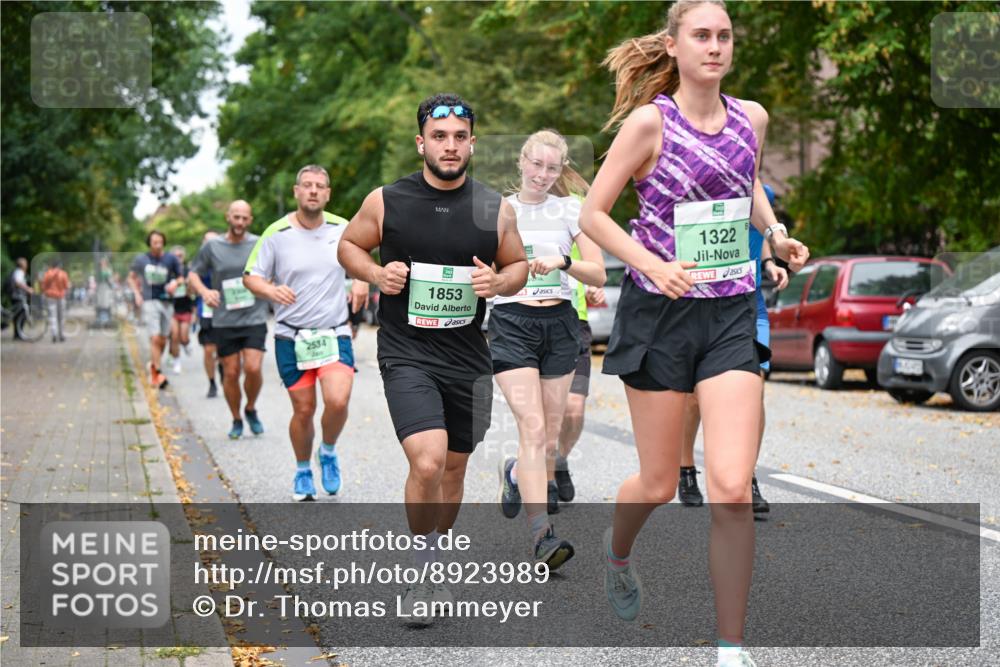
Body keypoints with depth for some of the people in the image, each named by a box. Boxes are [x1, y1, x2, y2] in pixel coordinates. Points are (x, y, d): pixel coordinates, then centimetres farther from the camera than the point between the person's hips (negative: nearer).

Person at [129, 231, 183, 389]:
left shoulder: (171, 259, 2)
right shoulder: (141, 260, 2)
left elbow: (180, 276, 12)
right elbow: (131, 278, 15)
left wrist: (175, 283, -9)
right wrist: (137, 294, 2)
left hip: (166, 301, 2)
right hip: (149, 301, -2)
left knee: (162, 340, 9)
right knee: (155, 338, -14)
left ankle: (154, 364, 32)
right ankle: (156, 372, -11)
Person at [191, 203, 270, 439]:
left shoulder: (260, 245, 2)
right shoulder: (212, 246, 2)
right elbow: (193, 274, 8)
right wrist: (204, 291, -12)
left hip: (254, 319, -1)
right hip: (224, 322, 1)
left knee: (253, 368, -14)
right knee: (231, 373, 3)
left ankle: (251, 410, 13)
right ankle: (236, 420, 23)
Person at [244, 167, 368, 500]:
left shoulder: (342, 229, 2)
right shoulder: (276, 234, -5)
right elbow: (250, 277, 0)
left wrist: (362, 282, -1)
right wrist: (271, 290, -22)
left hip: (335, 334, 1)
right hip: (291, 337, -1)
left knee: (338, 401, -17)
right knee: (304, 409, 3)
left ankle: (328, 452, 14)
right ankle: (303, 472, 28)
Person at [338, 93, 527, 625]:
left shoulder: (494, 209, 0)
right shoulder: (386, 202, -5)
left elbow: (519, 265, 13)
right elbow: (349, 246, 11)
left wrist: (499, 281, -9)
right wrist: (376, 274, -10)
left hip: (469, 358, 3)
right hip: (406, 355, -3)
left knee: (454, 467, 15)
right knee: (427, 462, -21)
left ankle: (433, 563, 37)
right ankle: (422, 566, 0)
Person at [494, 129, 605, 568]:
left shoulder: (572, 210, 6)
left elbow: (599, 275, 1)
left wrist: (564, 261, -16)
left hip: (559, 323, 2)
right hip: (511, 323, -2)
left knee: (550, 435, 7)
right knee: (532, 427, -17)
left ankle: (517, 474, 42)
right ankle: (541, 534, -21)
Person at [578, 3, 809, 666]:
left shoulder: (751, 117, 6)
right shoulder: (649, 121, -8)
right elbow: (592, 214, -6)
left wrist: (775, 231, 7)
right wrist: (655, 266, -19)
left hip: (731, 315, 3)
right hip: (659, 313, -3)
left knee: (732, 489, -10)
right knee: (658, 484, 8)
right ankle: (617, 551, 45)